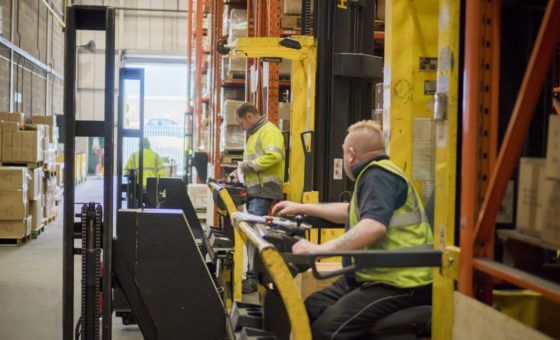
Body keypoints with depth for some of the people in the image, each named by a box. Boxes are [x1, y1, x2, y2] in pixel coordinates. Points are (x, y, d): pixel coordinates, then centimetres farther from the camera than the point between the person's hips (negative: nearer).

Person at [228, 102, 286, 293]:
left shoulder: (269, 131, -8)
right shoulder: (255, 134, 25)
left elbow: (274, 156, -23)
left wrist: (249, 165, -16)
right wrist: (239, 172, 18)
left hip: (264, 191, -10)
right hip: (255, 191, 10)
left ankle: (254, 277, -14)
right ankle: (255, 275, 14)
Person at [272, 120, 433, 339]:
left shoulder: (379, 176, -14)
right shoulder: (376, 175, 22)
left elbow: (374, 225, -31)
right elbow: (352, 212, 39)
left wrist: (319, 249, -30)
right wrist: (302, 208, 40)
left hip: (399, 283, -11)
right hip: (374, 276, 11)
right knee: (309, 310, 3)